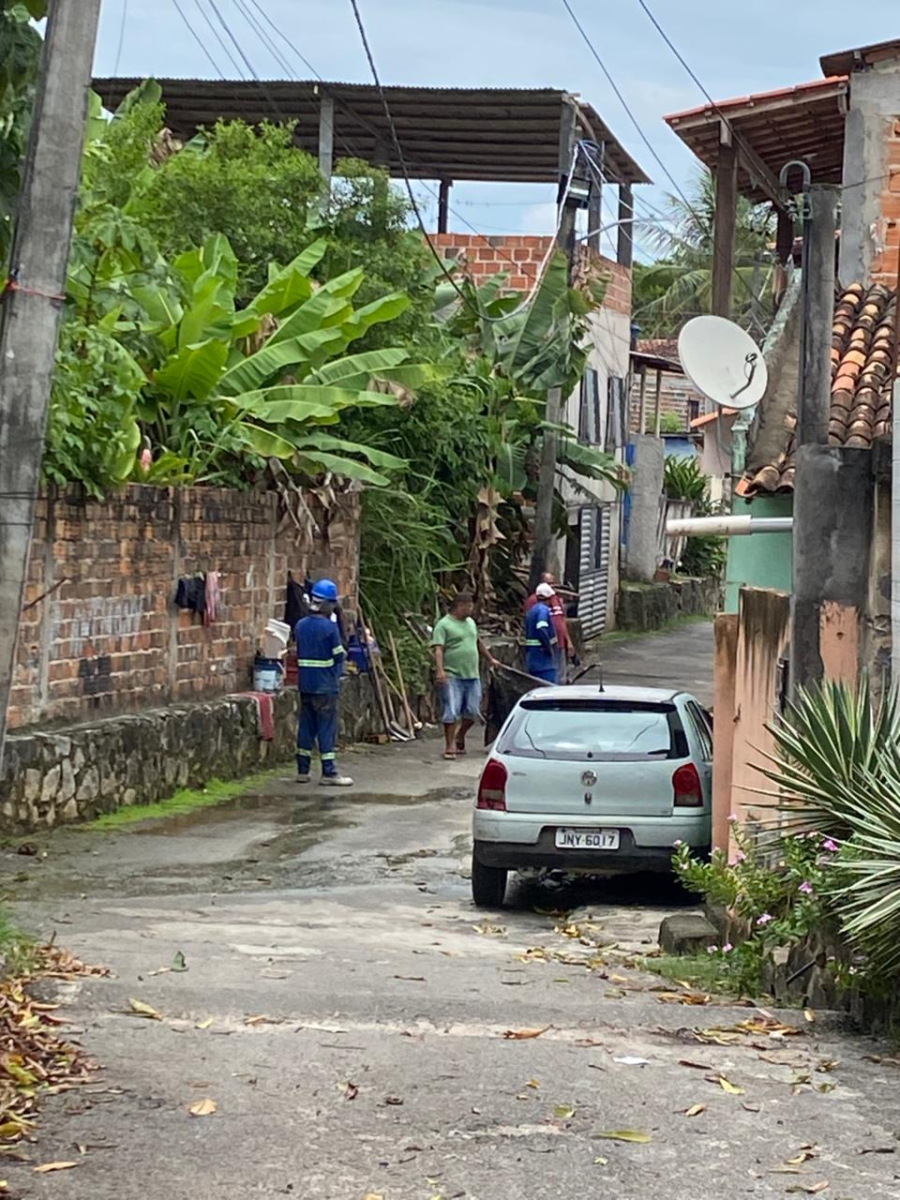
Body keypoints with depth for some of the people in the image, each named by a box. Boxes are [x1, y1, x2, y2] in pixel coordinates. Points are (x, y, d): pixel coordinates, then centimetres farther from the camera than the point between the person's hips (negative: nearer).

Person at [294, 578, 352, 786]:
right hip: (325, 685, -6)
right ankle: (329, 772, -2)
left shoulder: (300, 625, 6)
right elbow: (338, 656, -7)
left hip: (305, 683, 6)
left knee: (306, 725, 11)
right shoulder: (330, 627, -13)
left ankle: (302, 770, 14)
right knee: (327, 727, -2)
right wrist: (338, 676, 10)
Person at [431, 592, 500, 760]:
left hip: (472, 676, 7)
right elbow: (438, 649, -17)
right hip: (452, 676, -7)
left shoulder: (471, 622, 17)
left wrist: (490, 660, 38)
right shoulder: (444, 625, -8)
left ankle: (460, 738, 29)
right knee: (451, 713, -7)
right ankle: (450, 746, 1)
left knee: (473, 712, 8)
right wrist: (440, 670, -29)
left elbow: (478, 643, 31)